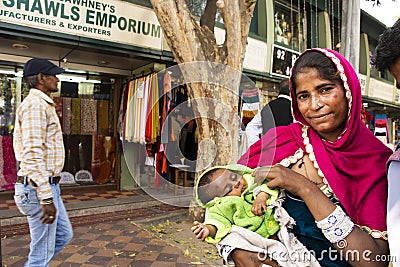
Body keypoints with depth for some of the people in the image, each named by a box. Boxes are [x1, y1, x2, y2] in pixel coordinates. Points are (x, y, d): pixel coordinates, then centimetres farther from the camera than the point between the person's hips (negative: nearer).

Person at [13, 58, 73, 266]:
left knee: (64, 234, 20)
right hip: (40, 187, -10)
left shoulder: (43, 104, 17)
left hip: (48, 185, 10)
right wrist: (46, 198, -25)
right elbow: (32, 156, -25)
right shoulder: (35, 104, -16)